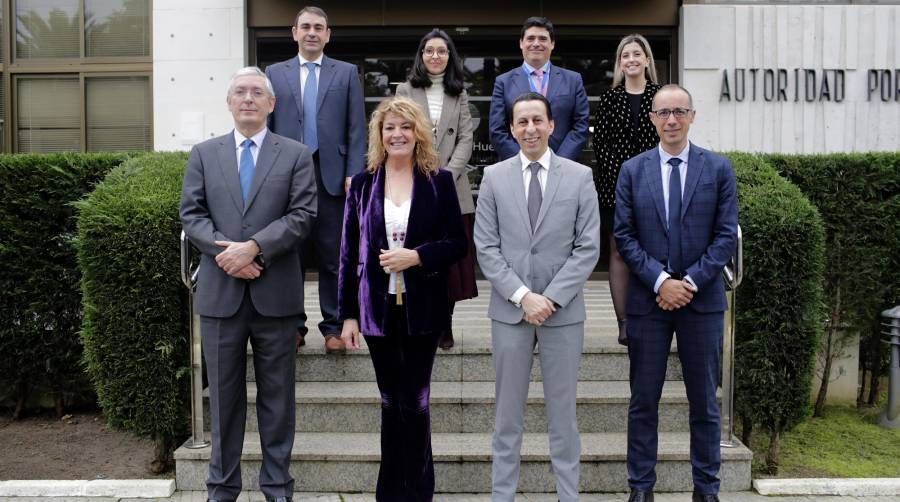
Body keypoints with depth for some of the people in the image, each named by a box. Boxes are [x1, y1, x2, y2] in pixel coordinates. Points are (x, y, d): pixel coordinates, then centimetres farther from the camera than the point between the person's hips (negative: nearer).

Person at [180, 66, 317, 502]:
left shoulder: (296, 154, 5)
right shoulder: (203, 154, 11)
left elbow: (302, 215, -5)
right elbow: (192, 214, 3)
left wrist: (254, 246, -17)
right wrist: (226, 252, -13)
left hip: (275, 292, -1)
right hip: (220, 292, 1)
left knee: (276, 394, 7)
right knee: (224, 393, 9)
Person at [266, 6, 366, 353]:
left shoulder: (346, 73, 9)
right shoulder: (275, 73, 11)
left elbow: (356, 129, 4)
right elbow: (266, 126, 9)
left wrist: (353, 175, -6)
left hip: (332, 176, -1)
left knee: (333, 257, 3)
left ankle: (333, 326, 12)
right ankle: (293, 325, 16)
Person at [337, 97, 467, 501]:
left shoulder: (439, 181, 1)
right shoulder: (363, 184, 6)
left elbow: (457, 242, 0)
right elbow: (349, 252, 6)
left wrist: (416, 256, -17)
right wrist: (348, 315, 2)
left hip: (422, 308, -2)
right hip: (378, 307, 2)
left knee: (415, 403, 2)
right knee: (391, 403, 9)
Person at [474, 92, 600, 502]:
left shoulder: (580, 176, 1)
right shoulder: (494, 177, 3)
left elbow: (588, 248, -3)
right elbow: (486, 248, 0)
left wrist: (551, 298, -11)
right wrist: (522, 296, -11)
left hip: (563, 310, 0)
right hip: (508, 310, 1)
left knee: (562, 411, 7)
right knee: (508, 412, 8)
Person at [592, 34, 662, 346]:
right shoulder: (609, 98, 5)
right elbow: (599, 141, 2)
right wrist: (616, 172, -8)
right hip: (616, 184, 0)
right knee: (619, 252, 2)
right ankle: (623, 323, 6)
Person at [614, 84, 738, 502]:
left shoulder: (718, 168, 3)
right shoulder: (632, 170, 4)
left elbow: (727, 235, -1)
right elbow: (624, 236, 0)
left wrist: (691, 281, -11)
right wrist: (660, 280, -12)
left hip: (702, 299, 0)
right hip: (647, 299, 0)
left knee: (704, 401, 9)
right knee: (644, 401, 6)